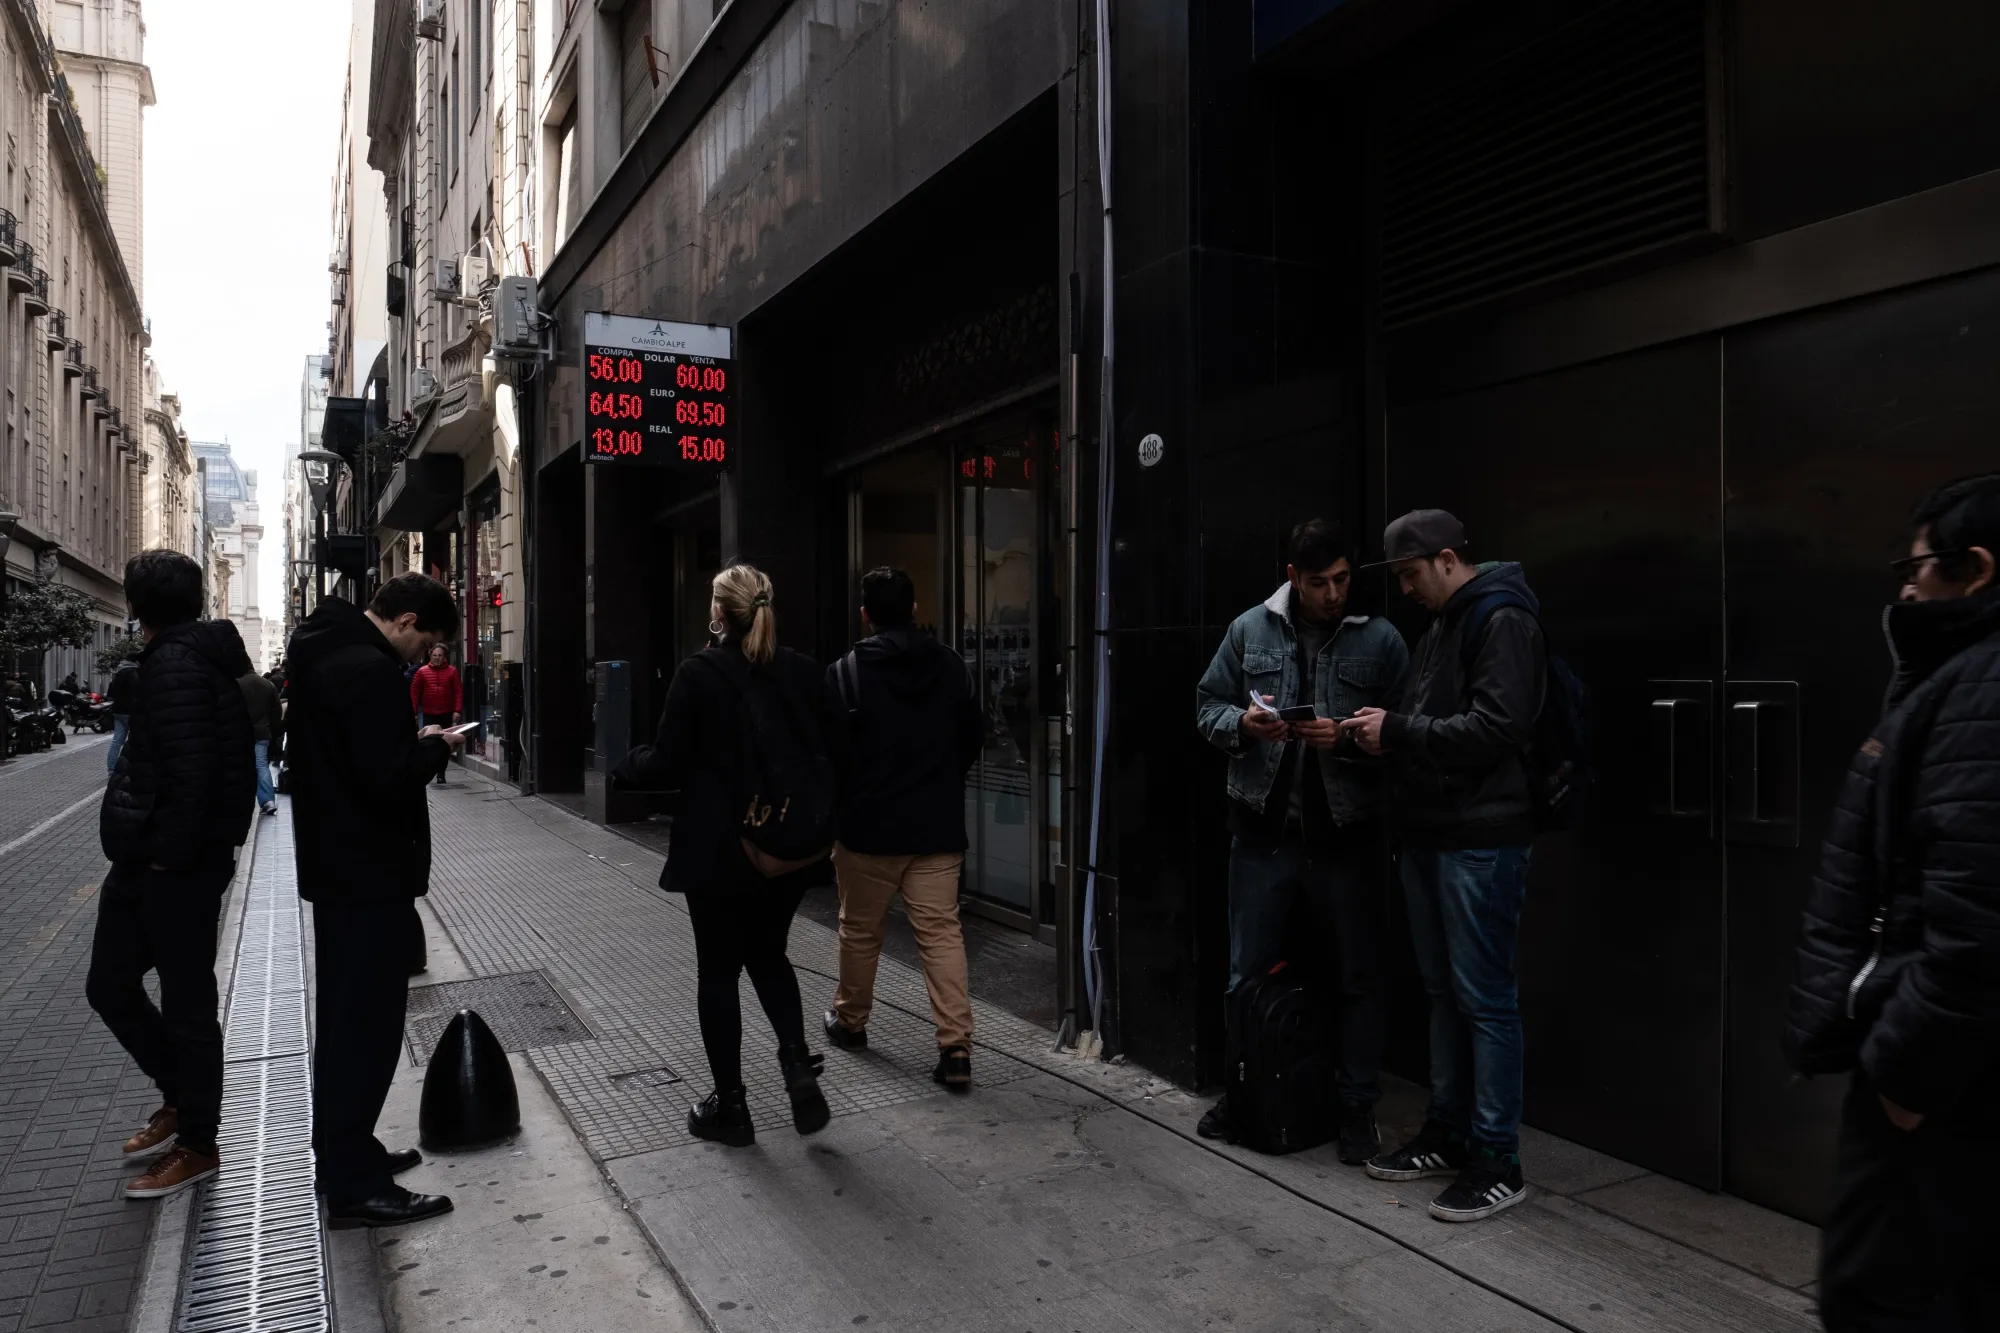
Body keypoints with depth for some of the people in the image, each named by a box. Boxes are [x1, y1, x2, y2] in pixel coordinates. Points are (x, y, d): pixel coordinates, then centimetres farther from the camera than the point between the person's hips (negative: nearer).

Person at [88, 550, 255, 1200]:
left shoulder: (175, 663, -18)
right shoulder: (200, 655, 13)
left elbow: (188, 771, -25)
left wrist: (171, 855, -19)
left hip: (175, 868, -10)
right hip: (145, 860, 10)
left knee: (186, 1003, 3)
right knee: (109, 986, 19)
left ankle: (198, 1144, 17)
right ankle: (181, 1097, 34)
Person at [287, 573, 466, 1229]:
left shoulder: (323, 654, 11)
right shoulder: (369, 669, -21)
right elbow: (390, 781, -27)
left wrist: (414, 745, 8)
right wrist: (434, 748, -10)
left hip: (334, 867, 11)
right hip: (371, 874, -11)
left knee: (344, 1015, 19)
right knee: (369, 1025, -2)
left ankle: (341, 1151, 32)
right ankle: (355, 1187, 6)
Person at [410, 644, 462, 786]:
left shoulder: (452, 671, 1)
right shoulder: (422, 671, 1)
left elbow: (458, 692, -2)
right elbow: (414, 692, 2)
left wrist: (457, 711, -11)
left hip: (446, 715, 0)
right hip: (428, 715, 0)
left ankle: (441, 774, 13)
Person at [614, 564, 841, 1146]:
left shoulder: (698, 673, -11)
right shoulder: (805, 672, 0)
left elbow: (666, 766, -11)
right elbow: (831, 756, 2)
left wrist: (624, 763, 10)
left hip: (718, 849, -4)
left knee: (719, 969, 10)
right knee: (768, 954, 23)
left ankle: (730, 1105, 17)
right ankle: (797, 1062, 5)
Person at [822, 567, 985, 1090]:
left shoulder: (847, 672, -9)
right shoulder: (949, 664, 2)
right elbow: (974, 735, 10)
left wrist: (838, 803, 9)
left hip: (868, 825, -2)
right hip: (938, 824, 2)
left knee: (860, 929, 16)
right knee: (941, 931, 2)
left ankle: (849, 1021, 35)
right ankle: (956, 1047, -4)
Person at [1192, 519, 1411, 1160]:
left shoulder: (1380, 639, -2)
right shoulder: (1250, 630, 5)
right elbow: (1208, 705, 8)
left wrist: (1348, 739, -22)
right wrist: (1240, 724, -12)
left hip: (1346, 835, -2)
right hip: (1262, 830, 2)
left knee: (1356, 977, 10)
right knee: (1249, 972, 13)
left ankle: (1357, 1106, 26)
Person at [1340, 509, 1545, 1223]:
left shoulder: (1501, 620, -11)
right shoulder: (1441, 625, 18)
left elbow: (1496, 726, -20)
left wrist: (1398, 729, -17)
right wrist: (1386, 733, 5)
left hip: (1480, 839, -9)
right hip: (1428, 833, 9)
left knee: (1484, 998, -3)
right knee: (1443, 991, 15)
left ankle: (1497, 1163, 6)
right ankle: (1446, 1134, 27)